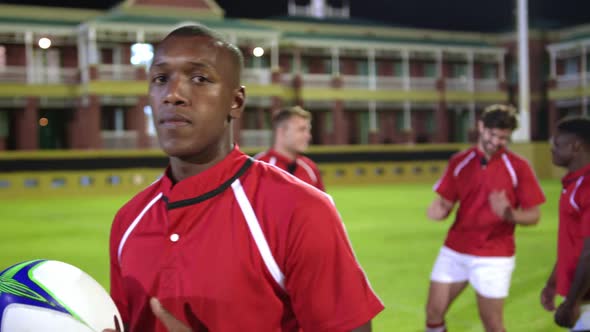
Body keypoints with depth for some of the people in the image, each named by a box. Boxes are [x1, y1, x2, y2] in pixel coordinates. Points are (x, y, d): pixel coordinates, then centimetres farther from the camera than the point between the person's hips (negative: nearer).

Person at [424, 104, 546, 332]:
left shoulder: (518, 167, -7)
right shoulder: (459, 161, 2)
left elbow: (533, 216, -7)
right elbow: (446, 202, 6)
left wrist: (509, 214, -28)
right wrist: (438, 210, -18)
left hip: (494, 257, -3)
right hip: (454, 251, 4)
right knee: (433, 313, 7)